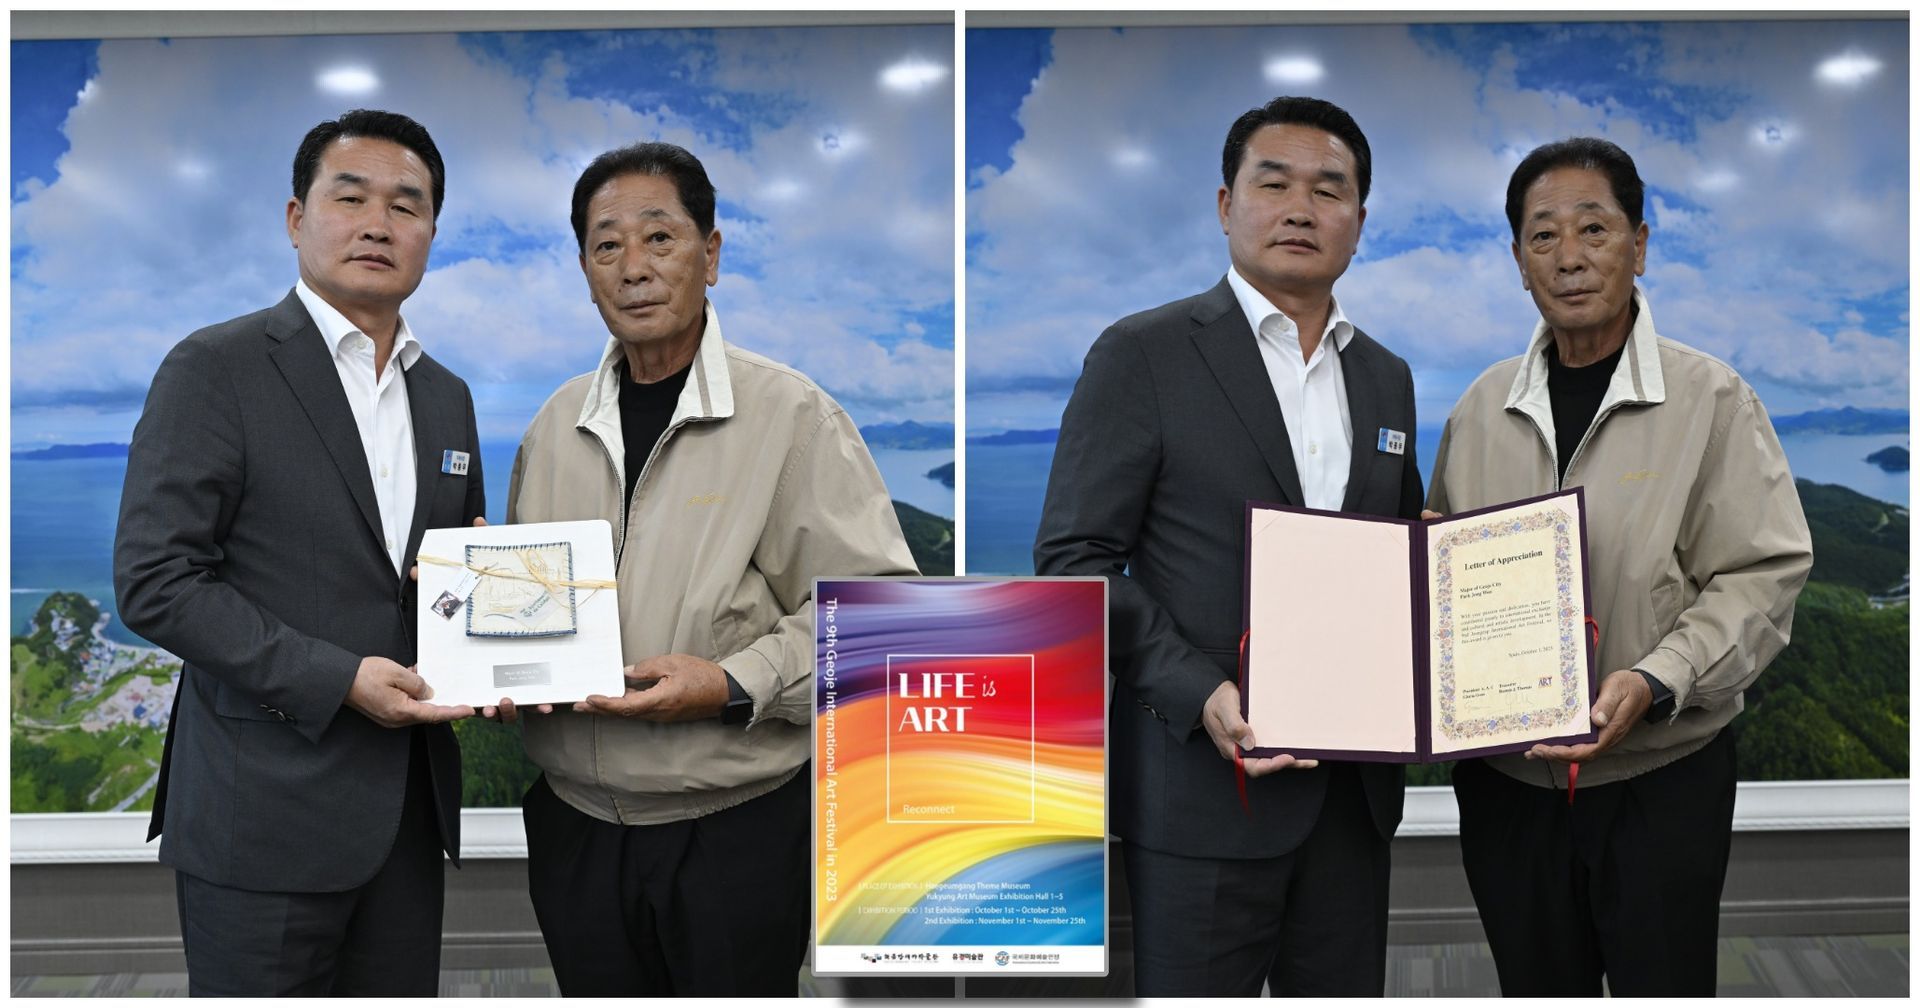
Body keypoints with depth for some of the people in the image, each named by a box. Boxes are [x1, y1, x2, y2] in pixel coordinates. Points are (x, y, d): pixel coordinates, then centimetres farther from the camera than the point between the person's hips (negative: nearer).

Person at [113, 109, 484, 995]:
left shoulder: (447, 397, 12)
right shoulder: (214, 368, -7)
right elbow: (155, 580, -13)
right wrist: (336, 679, -19)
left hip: (408, 807, 6)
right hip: (266, 814, -6)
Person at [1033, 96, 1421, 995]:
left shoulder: (1387, 378, 14)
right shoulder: (1142, 355, -4)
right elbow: (1076, 558, -9)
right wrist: (1198, 693, -21)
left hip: (1355, 786, 6)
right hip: (1204, 780, -5)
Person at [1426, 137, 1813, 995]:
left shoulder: (1711, 399, -5)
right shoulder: (1481, 409, 6)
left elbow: (1764, 575, -9)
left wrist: (1655, 683, -23)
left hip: (1660, 776, -3)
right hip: (1504, 776, 3)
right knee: (1537, 986, 16)